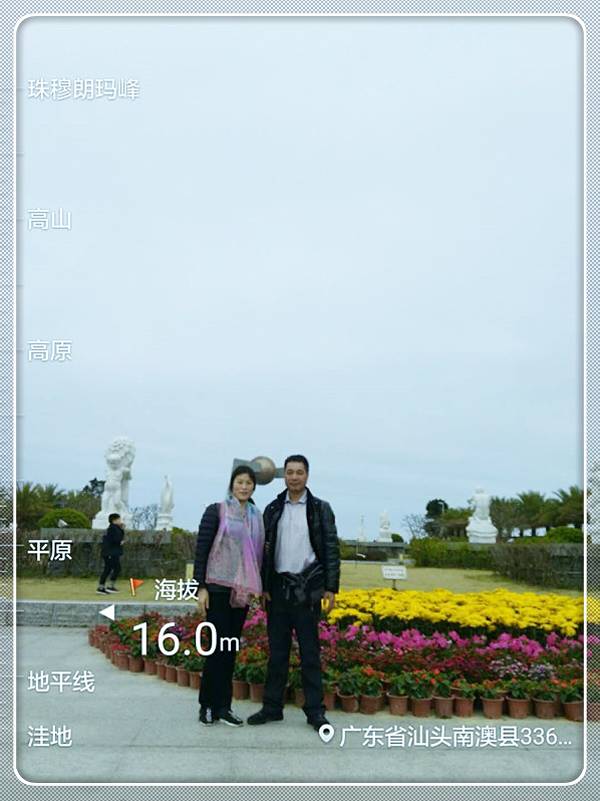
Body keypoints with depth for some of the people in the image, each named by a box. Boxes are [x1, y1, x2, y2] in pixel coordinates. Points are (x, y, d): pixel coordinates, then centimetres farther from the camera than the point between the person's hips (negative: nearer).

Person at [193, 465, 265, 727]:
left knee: (231, 647, 8)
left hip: (242, 589, 5)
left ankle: (222, 706, 16)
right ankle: (208, 705, 8)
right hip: (219, 587, -5)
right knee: (219, 645, -4)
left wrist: (258, 587, 11)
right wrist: (201, 587, -11)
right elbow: (201, 549, -6)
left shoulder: (256, 516, 10)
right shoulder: (216, 511, -4)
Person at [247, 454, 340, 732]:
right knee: (277, 650, 9)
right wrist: (263, 585, 4)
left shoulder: (321, 509, 1)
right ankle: (272, 707, 18)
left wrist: (331, 588, -6)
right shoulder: (273, 510, 8)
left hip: (306, 589, -2)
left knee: (309, 651, 2)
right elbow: (265, 550, 10)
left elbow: (331, 549, -1)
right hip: (278, 588, 3)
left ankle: (315, 711, 9)